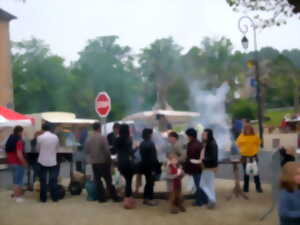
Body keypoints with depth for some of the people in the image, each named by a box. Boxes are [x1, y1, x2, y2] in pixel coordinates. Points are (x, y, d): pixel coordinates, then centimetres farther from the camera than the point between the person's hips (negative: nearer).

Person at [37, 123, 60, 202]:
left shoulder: (40, 137, -8)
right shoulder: (55, 137, -3)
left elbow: (38, 149, 4)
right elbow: (57, 149, 7)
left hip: (43, 161, -1)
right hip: (53, 161, 1)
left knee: (43, 180, 6)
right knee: (53, 180, 6)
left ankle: (43, 198, 10)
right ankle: (55, 197, 9)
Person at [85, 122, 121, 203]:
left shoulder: (89, 139, -3)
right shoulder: (103, 138, -15)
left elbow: (86, 150, 4)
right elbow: (107, 150, -16)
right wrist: (109, 158, -1)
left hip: (94, 163, 3)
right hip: (103, 162, -3)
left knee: (98, 181, 10)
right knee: (108, 180, 5)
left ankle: (101, 198, 13)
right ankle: (114, 197, 11)